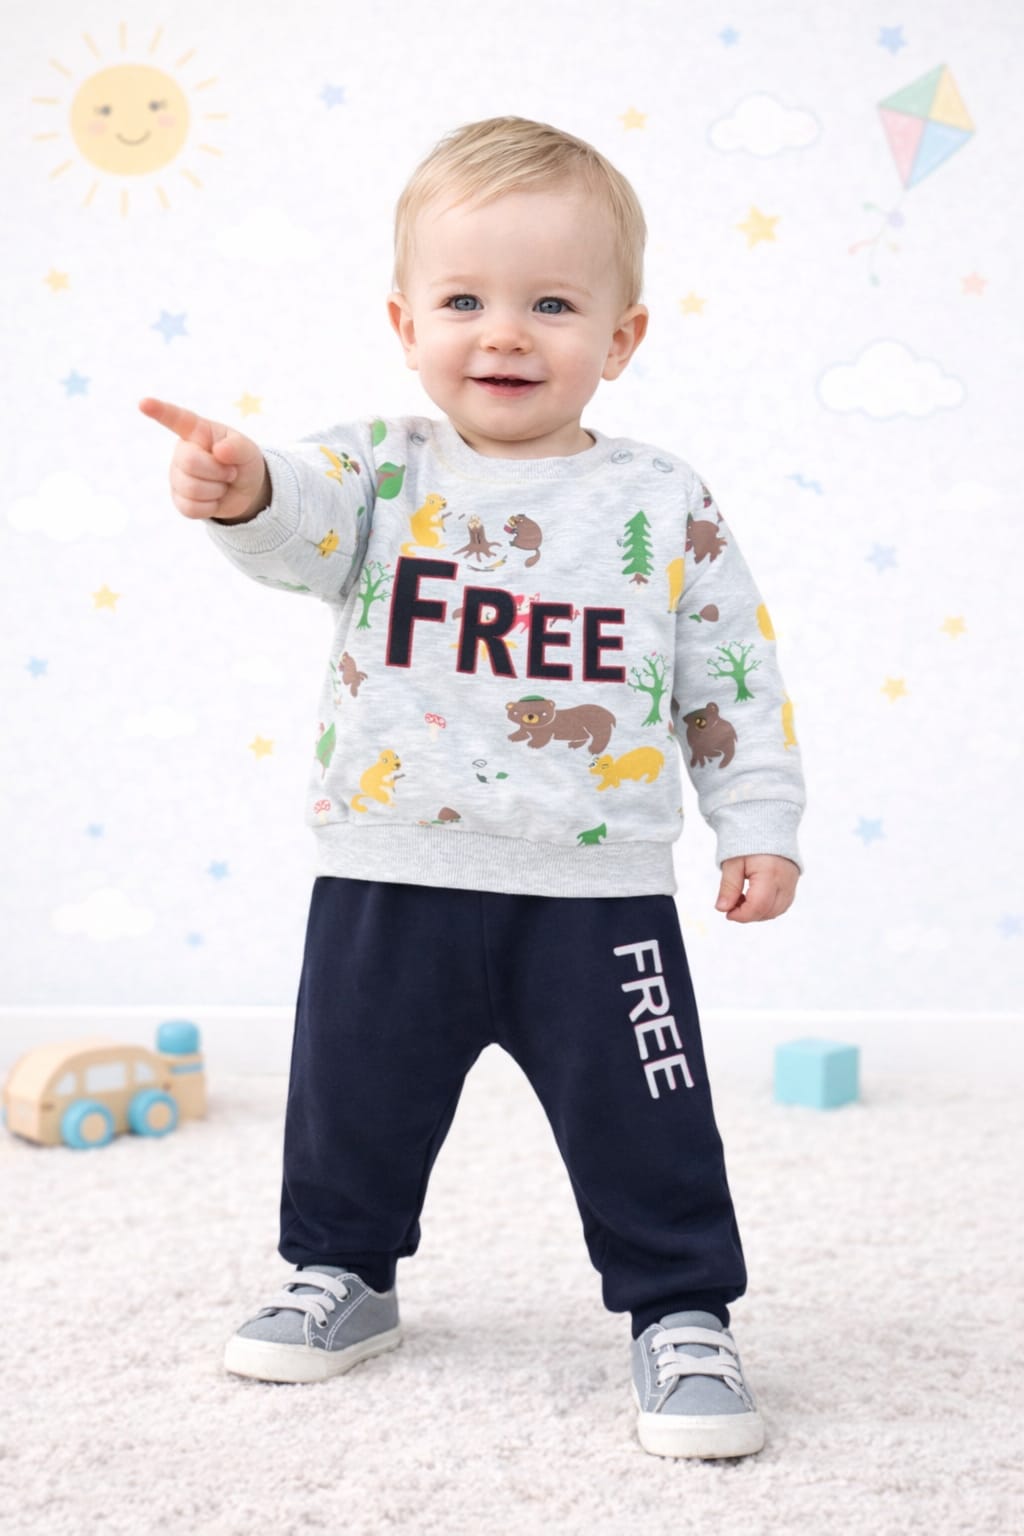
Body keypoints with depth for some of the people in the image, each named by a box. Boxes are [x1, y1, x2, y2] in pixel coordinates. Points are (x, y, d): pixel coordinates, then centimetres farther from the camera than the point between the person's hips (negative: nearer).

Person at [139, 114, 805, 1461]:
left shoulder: (665, 504, 0)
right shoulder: (381, 473, -1)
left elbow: (731, 676, 5)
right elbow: (301, 518, -21)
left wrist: (759, 825, 2)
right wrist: (239, 485, -43)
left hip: (597, 891, -1)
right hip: (391, 881, 2)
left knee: (643, 1122, 4)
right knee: (356, 1098, 16)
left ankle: (683, 1310, 23)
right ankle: (343, 1270, 39)